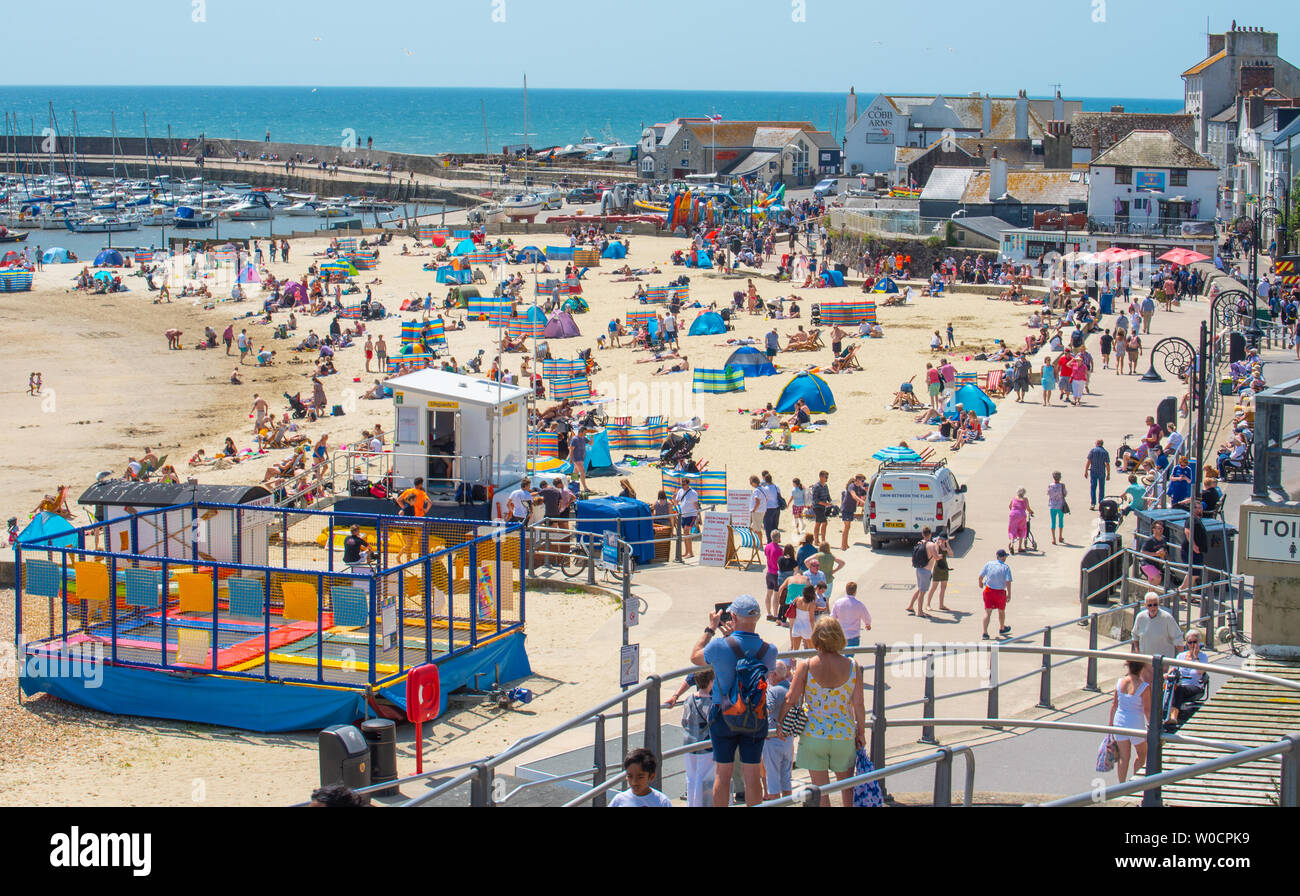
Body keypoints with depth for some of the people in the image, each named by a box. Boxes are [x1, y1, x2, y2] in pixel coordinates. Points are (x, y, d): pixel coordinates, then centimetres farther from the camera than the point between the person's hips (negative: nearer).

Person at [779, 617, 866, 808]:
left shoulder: (806, 666, -11)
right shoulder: (852, 665, -7)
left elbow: (791, 701, -7)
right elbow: (859, 704, -3)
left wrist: (782, 724, 9)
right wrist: (861, 731, 10)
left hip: (814, 734, -1)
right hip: (844, 734, 1)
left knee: (820, 788, 8)